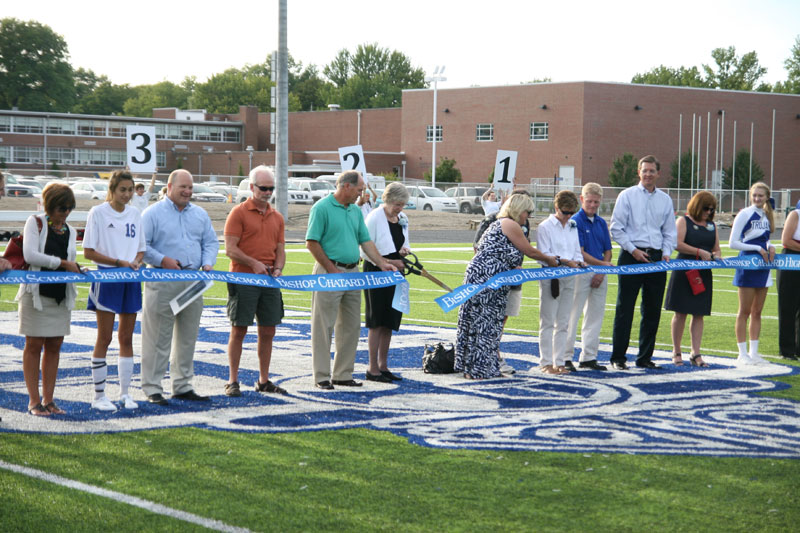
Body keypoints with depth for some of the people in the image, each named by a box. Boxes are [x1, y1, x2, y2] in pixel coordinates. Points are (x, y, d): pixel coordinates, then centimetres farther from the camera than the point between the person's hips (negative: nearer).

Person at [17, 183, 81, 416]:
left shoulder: (70, 231, 13)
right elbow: (30, 255, -15)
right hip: (37, 292, -5)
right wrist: (62, 263, -16)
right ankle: (34, 401, 4)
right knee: (34, 345, 0)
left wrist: (76, 269, -6)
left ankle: (48, 399, 12)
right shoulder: (35, 223, -3)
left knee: (54, 346, 6)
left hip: (61, 294, 5)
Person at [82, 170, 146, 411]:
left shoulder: (135, 214, 10)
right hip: (106, 279, -5)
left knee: (127, 338, 8)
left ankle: (125, 393, 16)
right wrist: (119, 262, -17)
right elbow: (89, 252, -8)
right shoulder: (98, 212, -5)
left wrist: (136, 262, -7)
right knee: (104, 338, -2)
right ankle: (99, 395, 5)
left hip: (131, 280, 5)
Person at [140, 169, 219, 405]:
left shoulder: (200, 215, 17)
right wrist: (162, 260, -17)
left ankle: (182, 386, 19)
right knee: (158, 337, -5)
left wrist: (207, 264, -1)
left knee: (187, 337, 10)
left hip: (193, 283, 6)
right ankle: (152, 389, 0)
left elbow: (210, 242, 17)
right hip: (163, 284, -6)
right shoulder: (153, 213, 0)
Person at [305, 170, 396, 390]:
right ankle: (322, 376, 2)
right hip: (329, 272, -8)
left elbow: (366, 241, 15)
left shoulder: (356, 211, 14)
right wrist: (332, 270, -14)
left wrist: (382, 263, 2)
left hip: (352, 272, 8)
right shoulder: (322, 208, -9)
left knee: (351, 326, 10)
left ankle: (343, 374, 18)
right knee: (324, 326, -2)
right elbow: (312, 243, -12)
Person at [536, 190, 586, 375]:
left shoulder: (573, 226, 16)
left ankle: (559, 362, 13)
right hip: (550, 278, -6)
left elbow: (577, 251, 17)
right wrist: (564, 261, -21)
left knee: (563, 323, 8)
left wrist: (578, 262, -5)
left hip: (569, 279, 6)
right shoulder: (545, 227, -4)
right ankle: (546, 362, 3)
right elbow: (543, 255, -10)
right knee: (548, 322, -1)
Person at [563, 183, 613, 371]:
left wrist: (601, 273, -3)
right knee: (572, 315, -5)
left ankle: (588, 356, 16)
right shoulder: (575, 221, -7)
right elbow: (579, 252, -14)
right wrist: (602, 264, -17)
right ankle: (566, 357, -1)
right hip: (581, 272, -7)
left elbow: (607, 251, 13)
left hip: (600, 275, 7)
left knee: (595, 316, 8)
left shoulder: (601, 223, 13)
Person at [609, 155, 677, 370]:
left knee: (653, 310, 7)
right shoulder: (627, 196, 0)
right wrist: (633, 250, -11)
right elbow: (616, 228, -3)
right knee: (625, 308, -3)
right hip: (631, 256, -4)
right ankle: (618, 357, 2)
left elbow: (670, 231, 17)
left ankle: (645, 357, 16)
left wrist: (666, 252, 1)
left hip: (656, 258, 4)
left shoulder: (665, 200, 12)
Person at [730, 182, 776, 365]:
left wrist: (770, 246, 1)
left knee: (757, 312, 9)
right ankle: (742, 353, 3)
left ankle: (754, 352, 15)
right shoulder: (744, 214, -10)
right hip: (747, 265, -7)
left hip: (763, 267, 7)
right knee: (744, 311, -2)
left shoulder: (766, 215, 11)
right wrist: (758, 248, -16)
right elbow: (733, 243, -13)